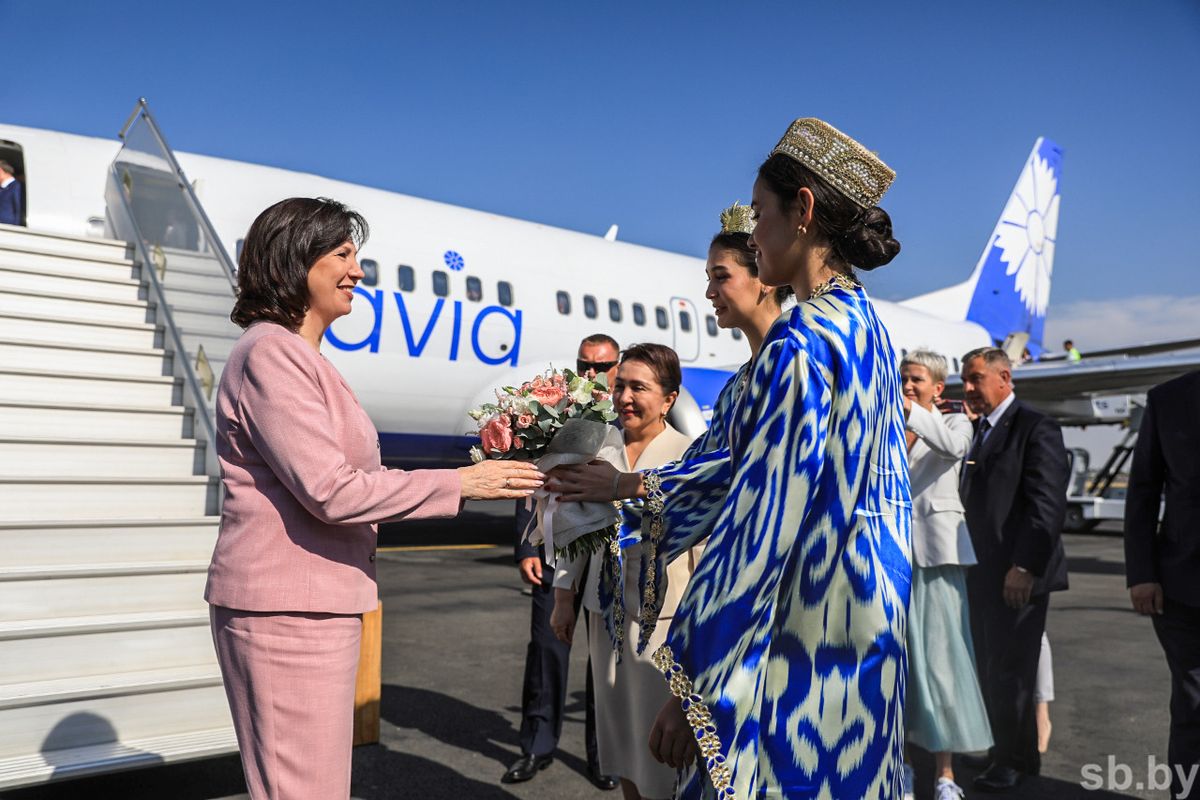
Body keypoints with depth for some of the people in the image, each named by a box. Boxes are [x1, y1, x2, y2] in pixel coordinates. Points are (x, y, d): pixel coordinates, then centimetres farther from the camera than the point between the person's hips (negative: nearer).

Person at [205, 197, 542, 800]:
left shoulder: (299, 356, 16)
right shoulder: (271, 354, -14)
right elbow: (331, 490, -20)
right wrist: (460, 483, -16)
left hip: (315, 604, 10)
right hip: (285, 608, -10)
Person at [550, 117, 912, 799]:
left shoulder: (804, 341, -21)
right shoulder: (867, 326, 10)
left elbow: (760, 523, -24)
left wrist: (694, 684, -18)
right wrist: (634, 486, 18)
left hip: (805, 639, -9)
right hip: (865, 614, 10)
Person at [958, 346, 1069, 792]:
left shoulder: (1036, 428, -9)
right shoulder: (978, 431, 15)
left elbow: (1047, 504, -16)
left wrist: (1024, 567, -20)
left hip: (1018, 574, -8)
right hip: (982, 572, 8)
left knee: (1010, 670, 2)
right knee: (991, 669, 14)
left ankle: (1012, 760, 18)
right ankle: (1017, 753, 30)